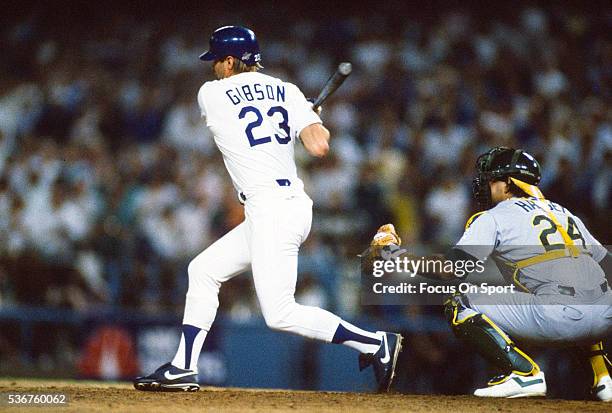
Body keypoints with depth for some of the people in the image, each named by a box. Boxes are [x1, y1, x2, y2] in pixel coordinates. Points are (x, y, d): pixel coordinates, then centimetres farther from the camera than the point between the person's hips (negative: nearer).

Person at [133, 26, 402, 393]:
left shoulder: (211, 94, -1)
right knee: (203, 270, 16)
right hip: (292, 206, 8)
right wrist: (313, 123, 18)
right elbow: (319, 146, -5)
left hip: (271, 211, -8)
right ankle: (183, 369, 16)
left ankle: (377, 344, -12)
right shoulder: (287, 92, 8)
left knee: (281, 314, -9)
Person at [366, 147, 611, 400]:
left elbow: (450, 269, -2)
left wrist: (396, 256, 9)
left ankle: (525, 373, -7)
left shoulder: (494, 217, 8)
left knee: (459, 307, 3)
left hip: (558, 318, -7)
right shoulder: (564, 213, 27)